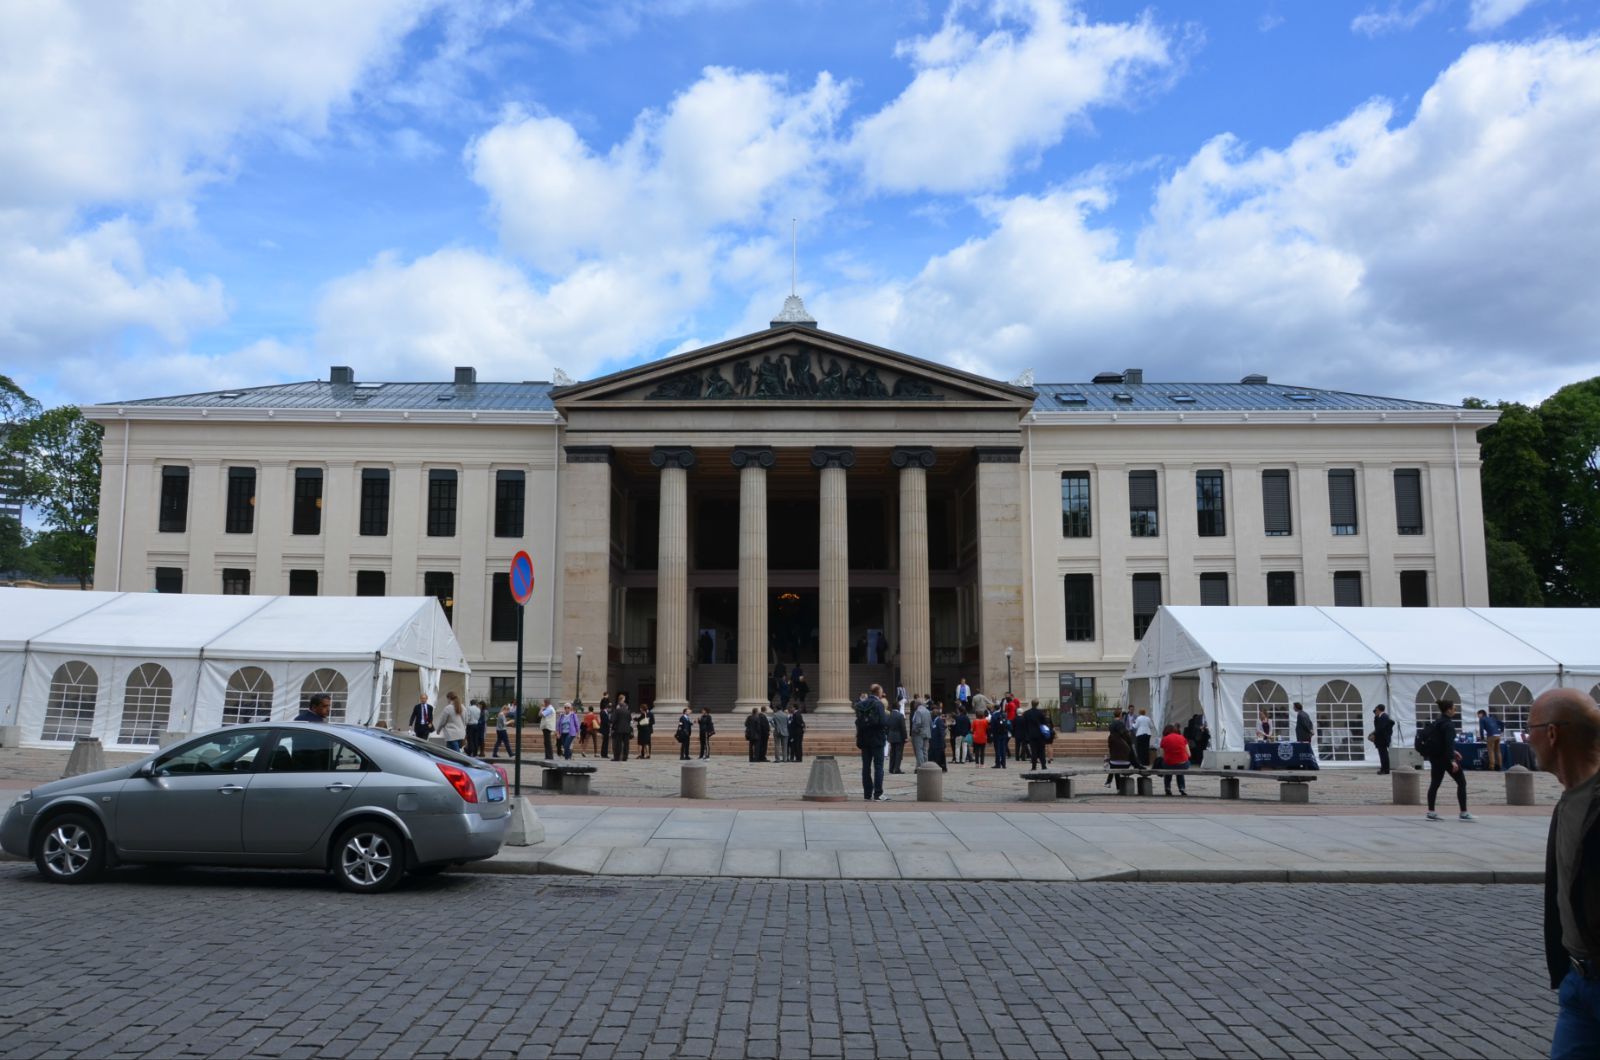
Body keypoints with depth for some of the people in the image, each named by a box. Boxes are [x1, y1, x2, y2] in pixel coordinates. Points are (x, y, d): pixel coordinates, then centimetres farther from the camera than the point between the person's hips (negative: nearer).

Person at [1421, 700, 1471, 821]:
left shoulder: (1438, 721, 11)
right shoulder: (1448, 724, -17)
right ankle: (1463, 813, 0)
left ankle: (1430, 812, 9)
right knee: (1461, 782, 2)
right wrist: (1452, 760, -32)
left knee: (1435, 783, 11)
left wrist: (1452, 752, 25)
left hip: (1435, 755, 9)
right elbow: (1449, 742, -26)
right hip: (1444, 756, -9)